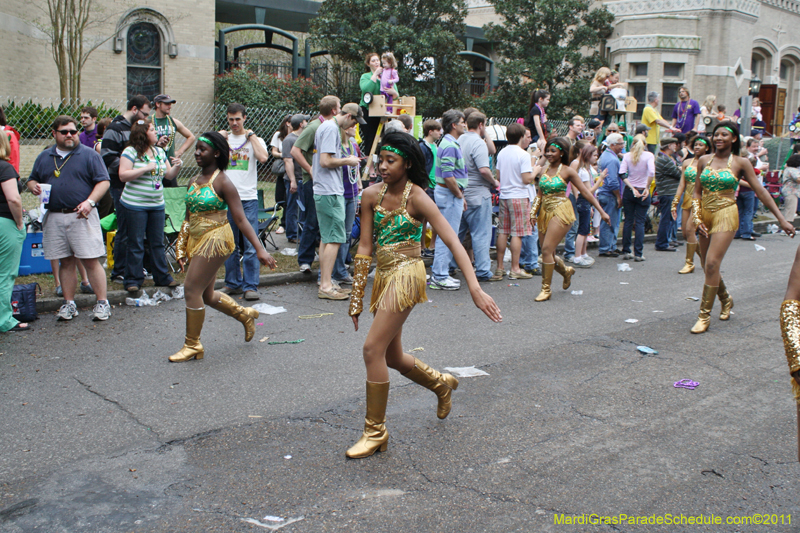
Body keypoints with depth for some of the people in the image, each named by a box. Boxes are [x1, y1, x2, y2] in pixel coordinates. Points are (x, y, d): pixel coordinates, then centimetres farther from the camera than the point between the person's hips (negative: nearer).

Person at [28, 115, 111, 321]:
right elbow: (32, 180, 23)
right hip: (55, 218, 4)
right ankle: (69, 304, 17)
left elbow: (103, 181, -4)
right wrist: (33, 186, -2)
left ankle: (102, 303, 2)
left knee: (90, 261, -5)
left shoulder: (89, 154, 2)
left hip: (82, 217, -4)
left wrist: (90, 202, -17)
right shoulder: (44, 157, 16)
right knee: (66, 262, 9)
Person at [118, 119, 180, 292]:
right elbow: (123, 175, -15)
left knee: (158, 243, 11)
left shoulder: (160, 151, 12)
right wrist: (145, 168, -19)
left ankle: (162, 277, 19)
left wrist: (176, 167, -4)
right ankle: (133, 280, 6)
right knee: (136, 244, -1)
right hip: (135, 204, -6)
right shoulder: (131, 151, -7)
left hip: (157, 204, 6)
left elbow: (169, 175, 16)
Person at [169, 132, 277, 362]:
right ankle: (245, 314, 37)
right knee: (206, 295, 14)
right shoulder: (193, 182, 11)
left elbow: (240, 218, -15)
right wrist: (181, 249, 12)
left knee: (192, 290, -8)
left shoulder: (222, 182, -11)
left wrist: (259, 249, -21)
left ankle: (192, 345, 6)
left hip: (215, 238, -8)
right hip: (195, 240, 8)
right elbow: (189, 218, 16)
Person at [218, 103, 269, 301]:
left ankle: (250, 286, -1)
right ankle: (233, 283, 19)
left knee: (250, 245, -6)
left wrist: (251, 135, -6)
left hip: (248, 198, -2)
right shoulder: (222, 138, 13)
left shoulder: (254, 139, 7)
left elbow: (263, 157, -15)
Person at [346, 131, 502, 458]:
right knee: (392, 357, 15)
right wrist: (357, 294, 6)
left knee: (373, 349, -13)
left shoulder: (416, 198, -12)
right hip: (383, 275, 7)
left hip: (406, 274, -7)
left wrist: (475, 289, -26)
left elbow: (453, 242, -17)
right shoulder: (372, 195, 2)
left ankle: (375, 431, 3)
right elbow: (365, 246, 7)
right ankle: (441, 384, 44)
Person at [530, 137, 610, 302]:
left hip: (561, 211, -6)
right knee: (547, 252, 6)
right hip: (545, 212, 6)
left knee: (547, 249, -16)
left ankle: (546, 288, -5)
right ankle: (566, 271, 38)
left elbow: (585, 192, -2)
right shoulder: (543, 170, 10)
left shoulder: (567, 171, -4)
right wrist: (534, 212, 3)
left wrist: (602, 212, -2)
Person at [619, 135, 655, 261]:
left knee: (628, 221, 9)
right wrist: (647, 188, -13)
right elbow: (651, 173, -22)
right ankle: (638, 253, 0)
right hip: (643, 192, -2)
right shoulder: (649, 155, -6)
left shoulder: (627, 156, 1)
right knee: (640, 222, 2)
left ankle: (626, 251, 11)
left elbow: (622, 174, -10)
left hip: (629, 191, 2)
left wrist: (632, 188, -10)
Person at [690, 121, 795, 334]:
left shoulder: (740, 163, -2)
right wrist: (697, 218, -3)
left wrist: (781, 219, -2)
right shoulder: (704, 160, 6)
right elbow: (697, 192, 10)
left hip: (725, 215, -4)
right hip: (706, 215, 4)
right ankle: (726, 300, 37)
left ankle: (704, 315, -6)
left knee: (712, 264, -14)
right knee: (707, 266, 9)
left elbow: (760, 191, 0)